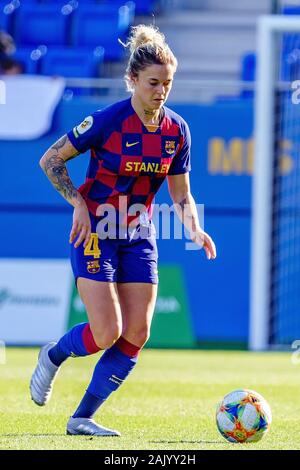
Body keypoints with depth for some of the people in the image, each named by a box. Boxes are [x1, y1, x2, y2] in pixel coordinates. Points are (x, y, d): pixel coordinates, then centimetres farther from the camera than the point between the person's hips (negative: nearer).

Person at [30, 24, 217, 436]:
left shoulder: (176, 129, -1)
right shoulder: (107, 121, -16)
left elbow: (181, 193, 8)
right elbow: (50, 161, -8)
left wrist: (194, 229, -10)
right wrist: (79, 203, -17)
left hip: (139, 236, 5)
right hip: (95, 233, -5)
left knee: (137, 334, -5)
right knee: (107, 333, -14)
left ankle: (82, 418, 6)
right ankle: (53, 356, 19)